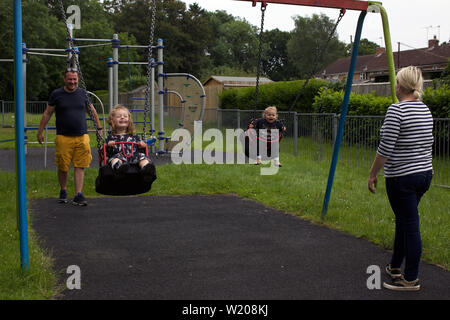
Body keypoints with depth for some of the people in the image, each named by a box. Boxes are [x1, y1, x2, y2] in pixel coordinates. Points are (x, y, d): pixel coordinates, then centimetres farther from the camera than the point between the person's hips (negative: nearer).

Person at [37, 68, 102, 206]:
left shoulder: (83, 93, 8)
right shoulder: (56, 94, 3)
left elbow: (93, 112, 18)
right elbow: (47, 114, 9)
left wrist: (99, 128, 18)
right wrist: (40, 132, 9)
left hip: (82, 137, 1)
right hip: (63, 137, -1)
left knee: (80, 166, -3)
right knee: (63, 167, 4)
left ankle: (78, 195, -1)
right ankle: (63, 191, 25)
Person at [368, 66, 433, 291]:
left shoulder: (396, 110, -17)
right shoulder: (425, 110, 8)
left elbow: (385, 149, -18)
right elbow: (427, 144, 14)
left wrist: (372, 174, -8)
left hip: (402, 176, -8)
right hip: (425, 173, 8)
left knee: (410, 226, -1)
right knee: (403, 220, 20)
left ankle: (411, 280, 11)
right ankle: (395, 267, 34)